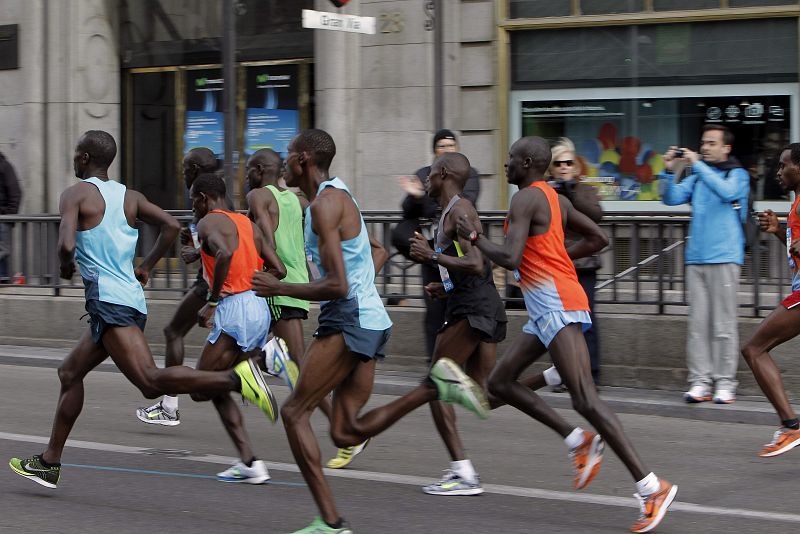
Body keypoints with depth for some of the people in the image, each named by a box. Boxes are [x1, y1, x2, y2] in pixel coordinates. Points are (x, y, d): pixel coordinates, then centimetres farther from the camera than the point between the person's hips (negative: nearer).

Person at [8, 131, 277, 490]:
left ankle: (234, 379, -39)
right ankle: (49, 462, 27)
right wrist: (146, 267, 18)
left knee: (151, 382, -21)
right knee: (70, 372, 22)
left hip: (107, 299, -9)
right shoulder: (130, 197, 16)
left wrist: (66, 266, 5)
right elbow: (171, 225, 8)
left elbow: (67, 245, -17)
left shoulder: (76, 194, -3)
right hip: (133, 298, 9)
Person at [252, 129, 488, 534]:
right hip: (370, 319, 10)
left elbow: (337, 286, -20)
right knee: (347, 433, 6)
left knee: (294, 412, -5)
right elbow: (378, 251, 35)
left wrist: (279, 288, -10)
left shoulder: (324, 204, -12)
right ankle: (435, 387, -1)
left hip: (349, 319, -10)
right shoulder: (339, 196, 19)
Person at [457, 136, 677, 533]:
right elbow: (598, 239, 22)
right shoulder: (555, 199, 17)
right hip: (548, 309, 11)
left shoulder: (526, 199, -11)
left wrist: (475, 237, -5)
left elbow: (509, 258, -21)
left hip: (556, 305, -11)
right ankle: (580, 442, 10)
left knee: (584, 400, -15)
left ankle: (651, 487, -18)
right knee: (500, 381, 14)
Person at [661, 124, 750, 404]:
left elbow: (727, 192, -17)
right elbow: (672, 198, 7)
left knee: (723, 324, -4)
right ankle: (700, 381, 2)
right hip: (696, 258, 4)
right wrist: (670, 171, -9)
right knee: (697, 323, 1)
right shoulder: (697, 177, 17)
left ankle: (725, 382, -2)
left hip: (724, 258, -4)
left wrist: (697, 164, -17)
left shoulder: (738, 175, 4)